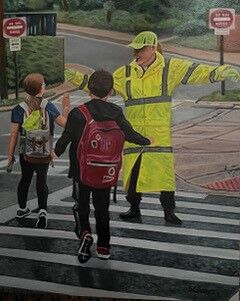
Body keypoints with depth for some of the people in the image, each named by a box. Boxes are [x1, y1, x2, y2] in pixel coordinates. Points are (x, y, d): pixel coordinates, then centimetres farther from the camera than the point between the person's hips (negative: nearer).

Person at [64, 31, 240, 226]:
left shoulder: (170, 68, 1)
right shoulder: (126, 73, 9)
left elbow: (197, 72, -4)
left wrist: (222, 72, -17)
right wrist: (75, 77, 9)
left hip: (160, 132, -3)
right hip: (133, 131, 3)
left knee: (164, 169, -7)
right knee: (133, 170, 8)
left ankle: (169, 211, 5)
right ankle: (134, 208, 24)